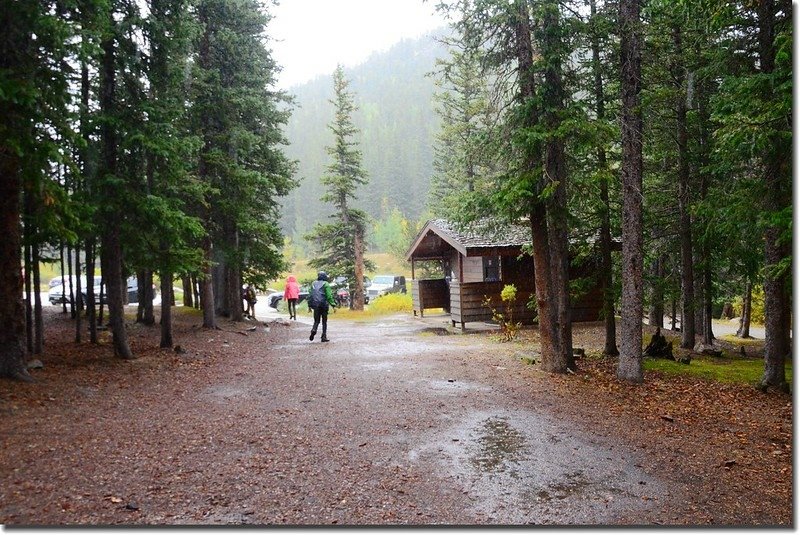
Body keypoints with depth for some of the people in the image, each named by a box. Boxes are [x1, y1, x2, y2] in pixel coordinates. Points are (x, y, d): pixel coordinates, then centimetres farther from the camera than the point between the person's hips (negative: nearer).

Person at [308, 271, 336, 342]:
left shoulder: (313, 284, 10)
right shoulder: (325, 284, -5)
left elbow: (310, 295, 11)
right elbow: (329, 296, -11)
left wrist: (310, 306, 15)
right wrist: (333, 304, -8)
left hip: (315, 305, 4)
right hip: (323, 305, -4)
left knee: (316, 320, 13)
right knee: (324, 322, 7)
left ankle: (314, 330, -16)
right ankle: (324, 337, 5)